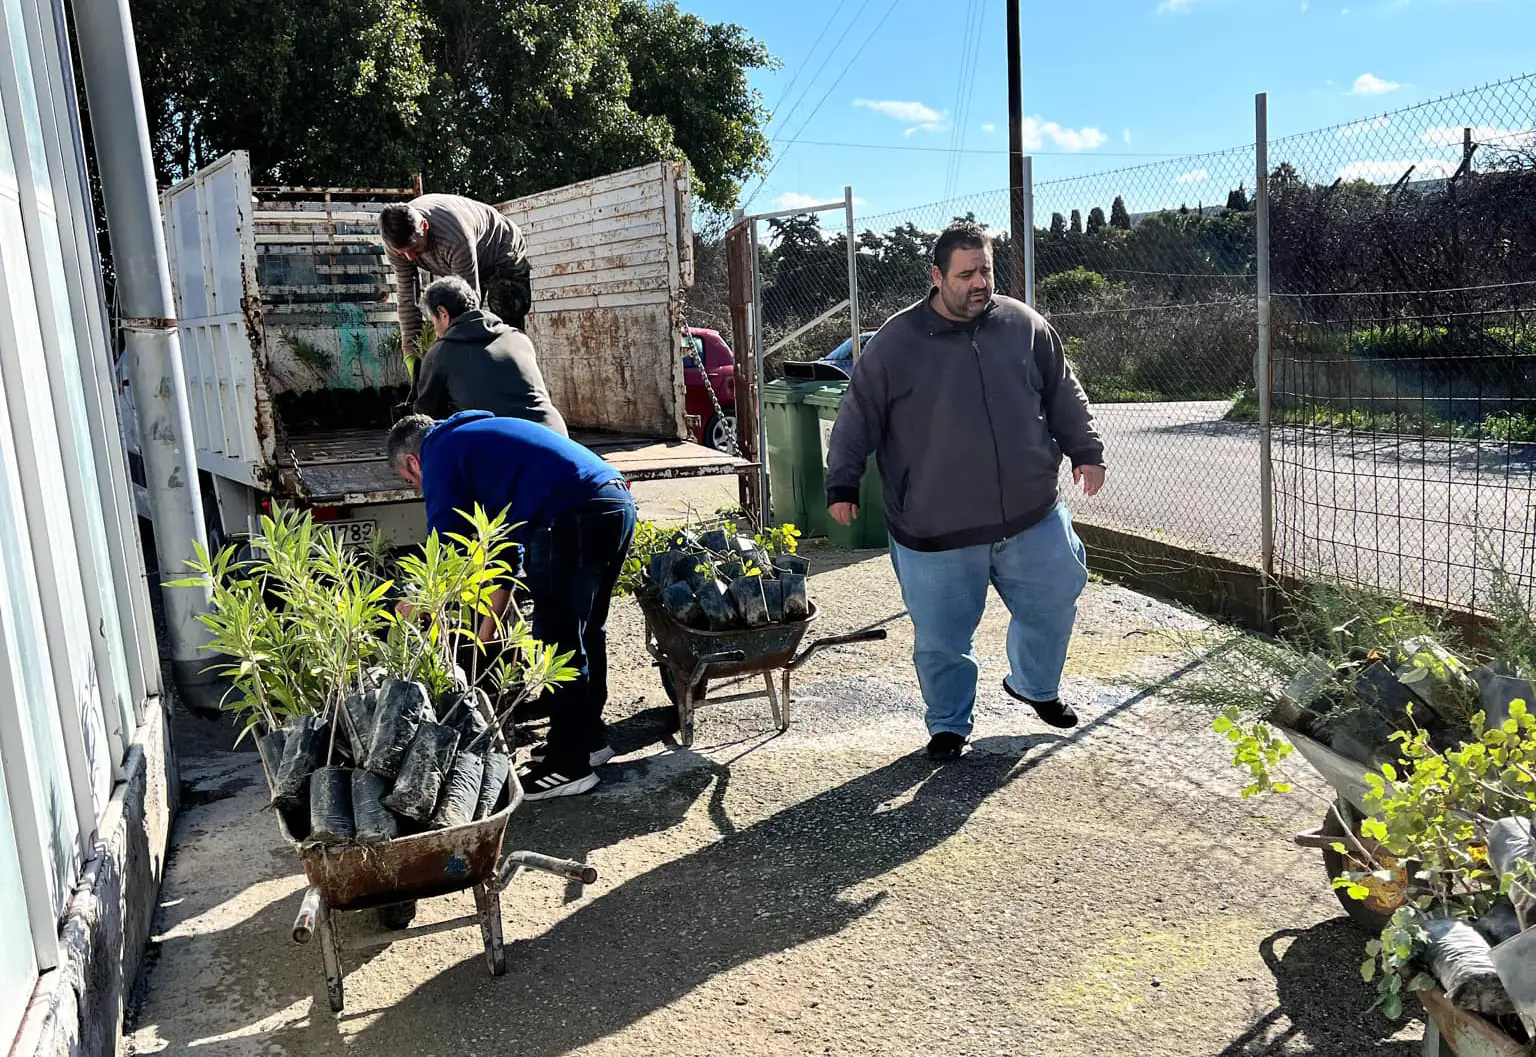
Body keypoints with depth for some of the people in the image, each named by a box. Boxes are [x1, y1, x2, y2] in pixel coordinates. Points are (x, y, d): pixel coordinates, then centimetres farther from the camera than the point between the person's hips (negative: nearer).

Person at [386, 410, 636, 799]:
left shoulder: (440, 452, 5)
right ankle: (589, 739, 35)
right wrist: (487, 634, 31)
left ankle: (569, 767, 10)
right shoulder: (479, 437, 31)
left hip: (575, 518, -10)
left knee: (561, 641, 1)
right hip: (619, 503, 10)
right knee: (586, 632, 21)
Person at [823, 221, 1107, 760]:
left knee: (1053, 605, 16)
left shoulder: (1025, 326, 3)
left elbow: (1064, 397, 13)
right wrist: (841, 484, -3)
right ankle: (948, 725, 30)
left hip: (1032, 517, 3)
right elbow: (857, 418, 0)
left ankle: (1034, 685, 45)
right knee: (942, 640, 6)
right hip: (935, 532, -3)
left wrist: (1086, 451, 7)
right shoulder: (895, 342, -6)